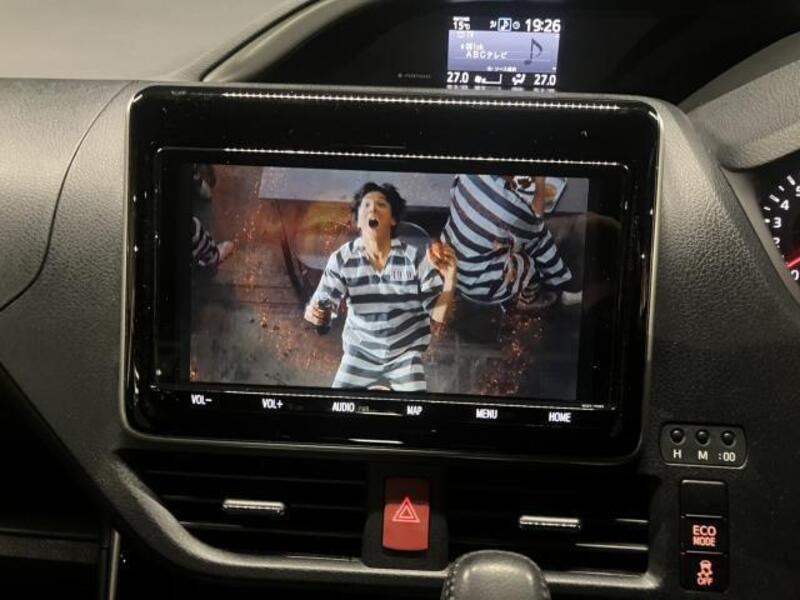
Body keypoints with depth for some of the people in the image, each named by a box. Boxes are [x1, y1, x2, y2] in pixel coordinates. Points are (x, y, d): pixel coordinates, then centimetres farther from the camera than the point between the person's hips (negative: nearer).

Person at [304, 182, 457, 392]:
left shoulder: (415, 258, -16)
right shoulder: (341, 259, -12)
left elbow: (438, 313, -14)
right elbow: (325, 307, -9)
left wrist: (449, 278, -31)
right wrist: (313, 312, -32)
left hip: (405, 354, -1)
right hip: (360, 353, 1)